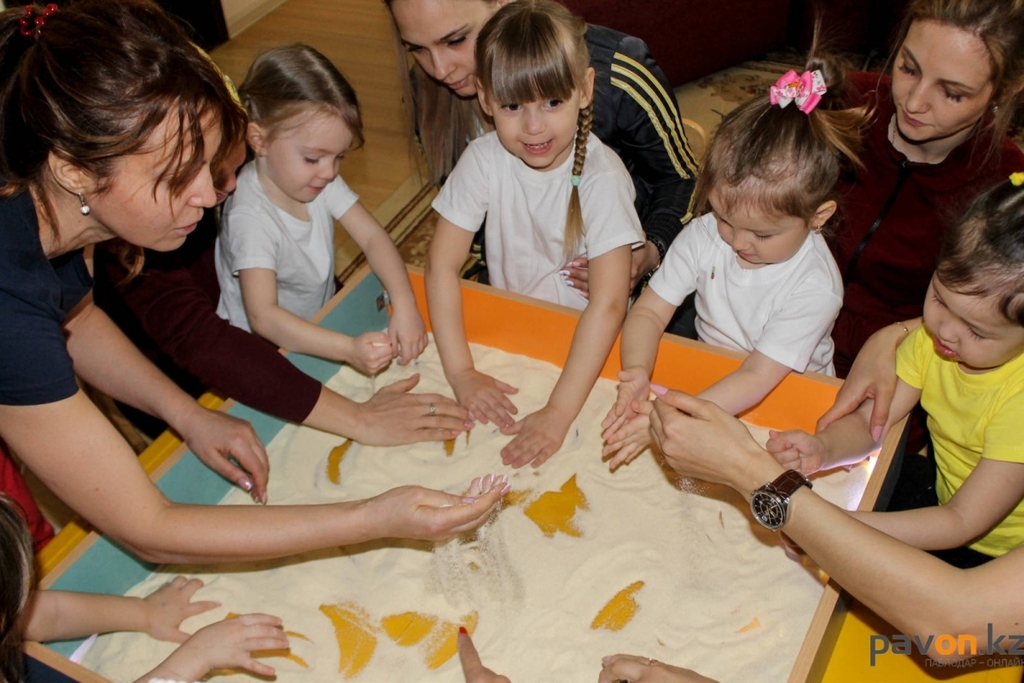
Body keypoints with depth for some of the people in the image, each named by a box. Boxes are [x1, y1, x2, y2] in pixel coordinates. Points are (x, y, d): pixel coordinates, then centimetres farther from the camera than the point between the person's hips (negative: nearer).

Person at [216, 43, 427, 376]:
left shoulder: (320, 179, -7)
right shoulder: (250, 217, -28)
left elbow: (373, 237, -8)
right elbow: (262, 316, -37)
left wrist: (404, 305, -26)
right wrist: (348, 349, -49)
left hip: (320, 329, 6)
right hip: (267, 354, -6)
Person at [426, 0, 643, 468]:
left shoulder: (602, 176, -22)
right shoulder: (483, 161, -12)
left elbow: (608, 304, -28)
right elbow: (441, 265, -11)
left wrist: (557, 413, -35)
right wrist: (461, 372, -21)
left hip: (587, 342, -2)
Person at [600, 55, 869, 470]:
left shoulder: (815, 288, -24)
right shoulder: (704, 236, -13)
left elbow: (758, 378, -28)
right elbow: (649, 310, -13)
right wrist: (637, 372, -35)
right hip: (707, 380, 5)